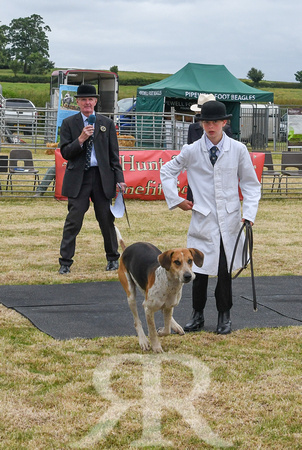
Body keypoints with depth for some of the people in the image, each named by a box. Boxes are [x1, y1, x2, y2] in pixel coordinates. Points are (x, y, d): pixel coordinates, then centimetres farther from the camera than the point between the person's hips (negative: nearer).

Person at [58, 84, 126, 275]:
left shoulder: (107, 123, 9)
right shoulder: (69, 123, 5)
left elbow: (114, 154, 9)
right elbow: (65, 153, -1)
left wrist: (119, 179, 2)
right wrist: (80, 139, -16)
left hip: (102, 178, 2)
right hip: (78, 178, -1)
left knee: (107, 219, 7)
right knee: (73, 221, -4)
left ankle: (113, 258, 23)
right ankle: (65, 262, 2)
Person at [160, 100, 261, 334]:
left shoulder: (238, 150, -1)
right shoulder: (192, 151, -1)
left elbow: (250, 183, 5)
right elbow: (167, 171, 14)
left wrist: (249, 214, -6)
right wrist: (175, 199, 5)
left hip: (230, 220, 0)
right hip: (203, 220, 0)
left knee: (226, 271, 3)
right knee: (200, 270, 2)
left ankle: (224, 315, 19)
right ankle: (198, 315, 19)